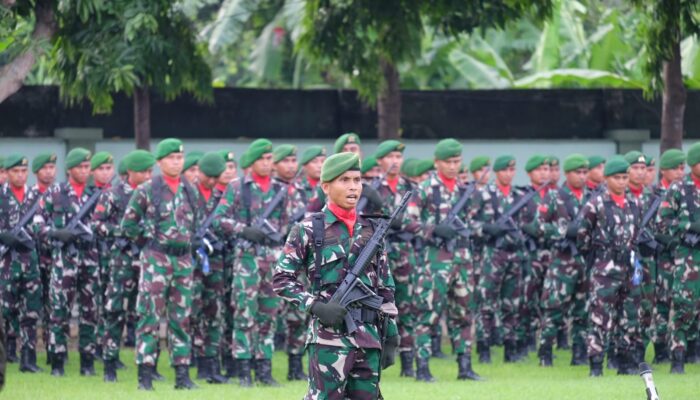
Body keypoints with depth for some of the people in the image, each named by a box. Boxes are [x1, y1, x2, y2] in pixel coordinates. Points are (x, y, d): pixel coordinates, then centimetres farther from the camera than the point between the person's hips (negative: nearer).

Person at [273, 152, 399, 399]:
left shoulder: (371, 230, 13)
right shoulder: (309, 230, -2)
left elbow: (385, 287, 16)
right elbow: (282, 279, -3)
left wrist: (390, 336, 11)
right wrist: (315, 306, -15)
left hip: (369, 338, 5)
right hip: (329, 336, -5)